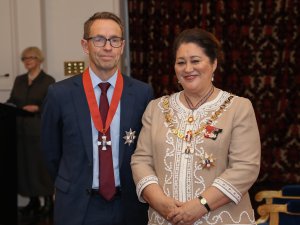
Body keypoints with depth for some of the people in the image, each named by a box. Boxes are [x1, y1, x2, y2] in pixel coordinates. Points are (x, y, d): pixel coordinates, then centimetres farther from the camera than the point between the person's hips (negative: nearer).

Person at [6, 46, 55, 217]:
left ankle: (48, 201, 7)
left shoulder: (48, 81, -2)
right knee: (24, 164, 6)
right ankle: (33, 200, 16)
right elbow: (12, 100, 15)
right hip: (21, 130, 6)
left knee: (42, 164, -3)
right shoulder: (19, 80, 16)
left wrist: (37, 108, -21)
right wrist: (9, 105, -6)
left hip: (40, 130, -5)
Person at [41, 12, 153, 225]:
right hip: (77, 207, -1)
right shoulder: (60, 94, -6)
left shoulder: (143, 93, -5)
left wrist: (137, 190, 6)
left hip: (129, 204, 1)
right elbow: (52, 152, 5)